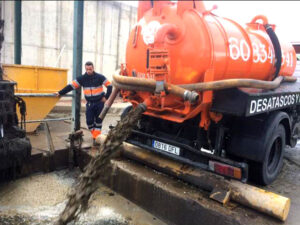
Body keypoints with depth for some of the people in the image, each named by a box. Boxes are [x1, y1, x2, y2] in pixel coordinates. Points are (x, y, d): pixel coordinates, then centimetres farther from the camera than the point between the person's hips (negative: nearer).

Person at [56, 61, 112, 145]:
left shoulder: (99, 77, -6)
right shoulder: (82, 78, 1)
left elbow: (109, 86, -3)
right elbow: (71, 86, -1)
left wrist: (106, 97, -7)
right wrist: (60, 93, -6)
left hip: (99, 102, -2)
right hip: (89, 103, 2)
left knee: (98, 120, 2)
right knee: (89, 121, -2)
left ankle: (96, 138, 9)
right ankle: (95, 134, 20)